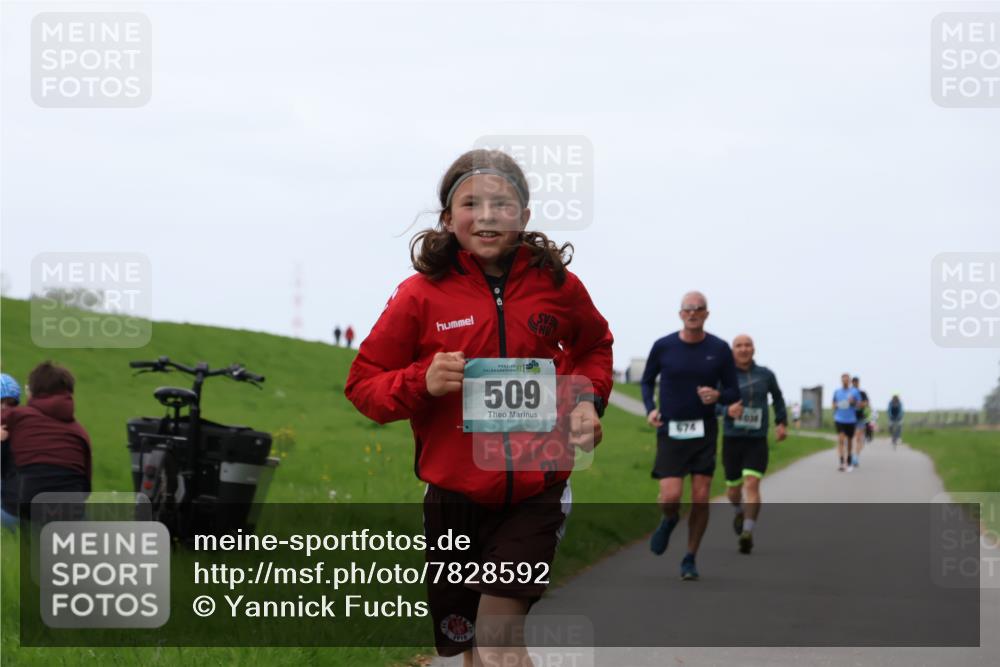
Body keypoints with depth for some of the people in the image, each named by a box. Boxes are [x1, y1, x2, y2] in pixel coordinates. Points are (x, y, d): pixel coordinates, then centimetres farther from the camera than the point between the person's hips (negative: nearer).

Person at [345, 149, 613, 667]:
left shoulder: (555, 285, -2)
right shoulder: (421, 295, -7)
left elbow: (593, 347, 20)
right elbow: (363, 385, 0)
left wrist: (587, 399, 1)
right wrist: (421, 382, -19)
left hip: (534, 492, -1)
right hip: (453, 493, 1)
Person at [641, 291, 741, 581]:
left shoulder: (719, 349, -2)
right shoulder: (663, 347, -3)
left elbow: (733, 393, 5)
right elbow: (647, 381, 13)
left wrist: (717, 396, -18)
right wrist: (650, 409, -5)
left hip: (704, 431, 1)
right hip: (670, 431, -1)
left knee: (701, 499, -5)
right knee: (670, 498, -14)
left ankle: (690, 559, 12)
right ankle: (669, 520, 24)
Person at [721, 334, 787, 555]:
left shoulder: (765, 375, 2)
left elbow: (777, 398, 21)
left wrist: (782, 423, 14)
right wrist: (727, 410, -29)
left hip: (757, 440, 0)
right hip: (732, 439, 0)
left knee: (752, 484, -17)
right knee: (733, 487, 13)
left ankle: (747, 533, -21)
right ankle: (740, 511, 47)